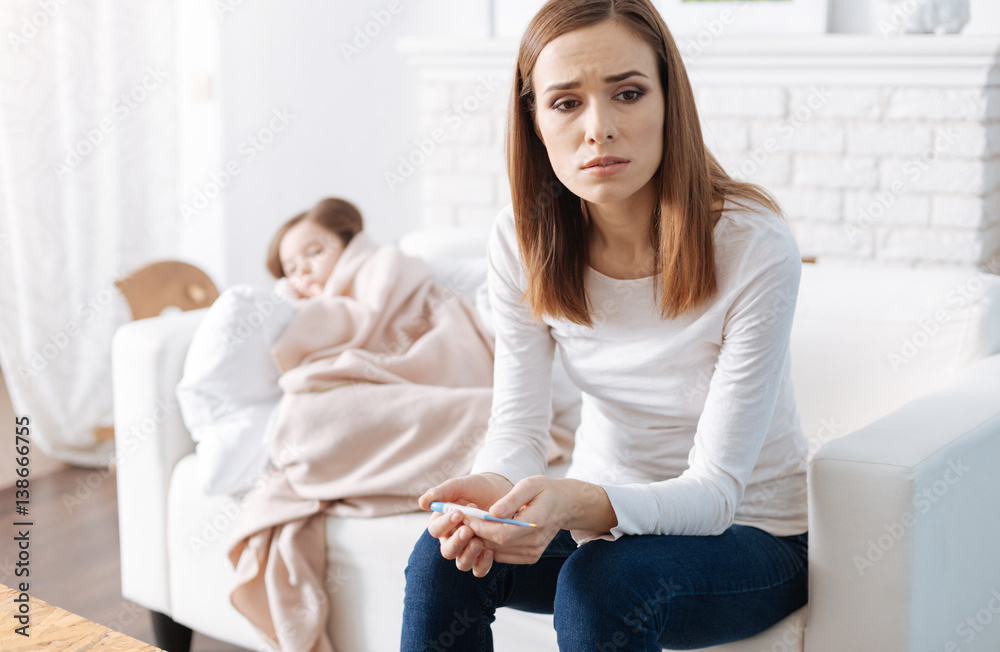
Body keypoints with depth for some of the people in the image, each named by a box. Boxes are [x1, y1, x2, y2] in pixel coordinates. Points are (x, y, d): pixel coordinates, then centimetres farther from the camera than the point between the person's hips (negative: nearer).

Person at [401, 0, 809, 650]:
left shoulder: (755, 247, -24)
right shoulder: (523, 239, -10)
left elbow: (715, 488, -24)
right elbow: (517, 425, -9)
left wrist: (580, 505, -43)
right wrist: (494, 489, -34)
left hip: (745, 532, -3)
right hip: (599, 507, 4)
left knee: (603, 582, -32)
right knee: (443, 557, -21)